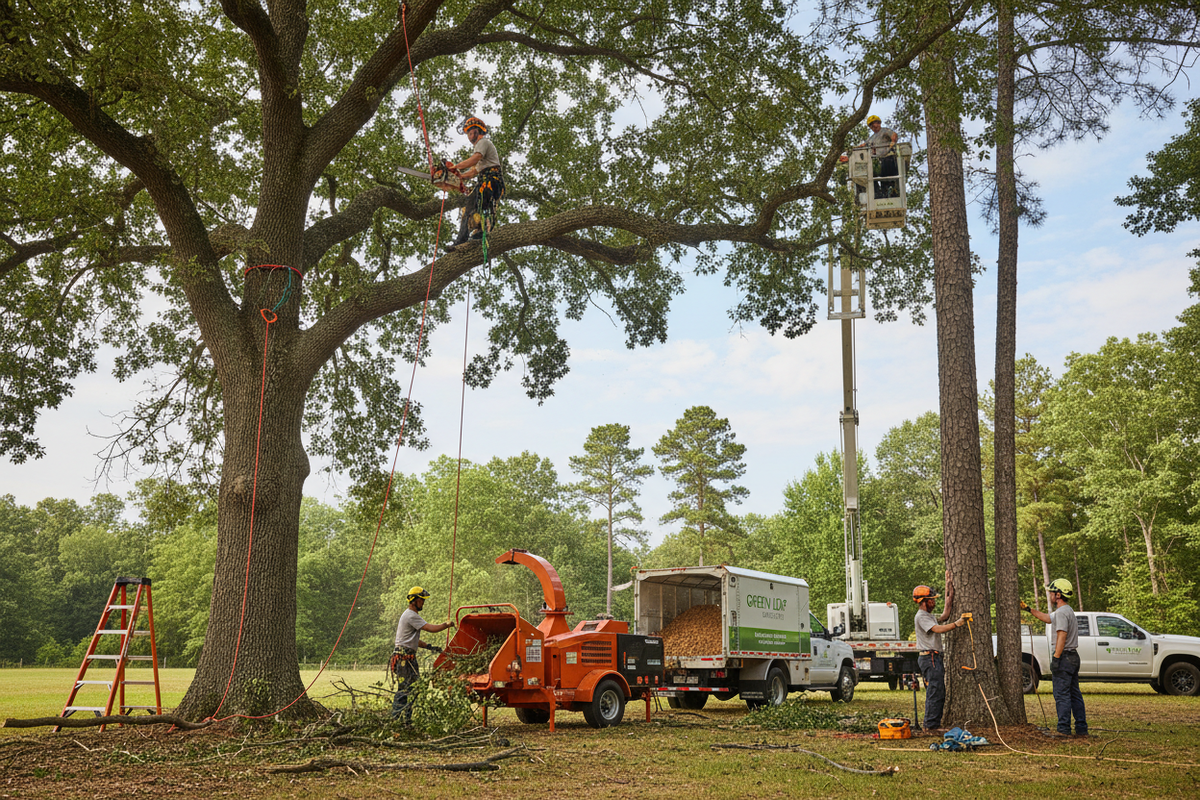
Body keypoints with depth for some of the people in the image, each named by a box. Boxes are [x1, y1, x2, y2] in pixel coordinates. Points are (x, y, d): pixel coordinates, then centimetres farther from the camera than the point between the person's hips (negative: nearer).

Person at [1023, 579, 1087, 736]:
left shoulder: (1062, 612, -15)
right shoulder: (1068, 610, 18)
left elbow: (1062, 636, -23)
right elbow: (1048, 619, 33)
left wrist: (1056, 658, -24)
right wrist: (1029, 609, 36)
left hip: (1064, 656, -10)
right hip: (1073, 656, 10)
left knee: (1062, 695, -7)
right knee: (1075, 694, 12)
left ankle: (1064, 730, -7)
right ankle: (1081, 729, 14)